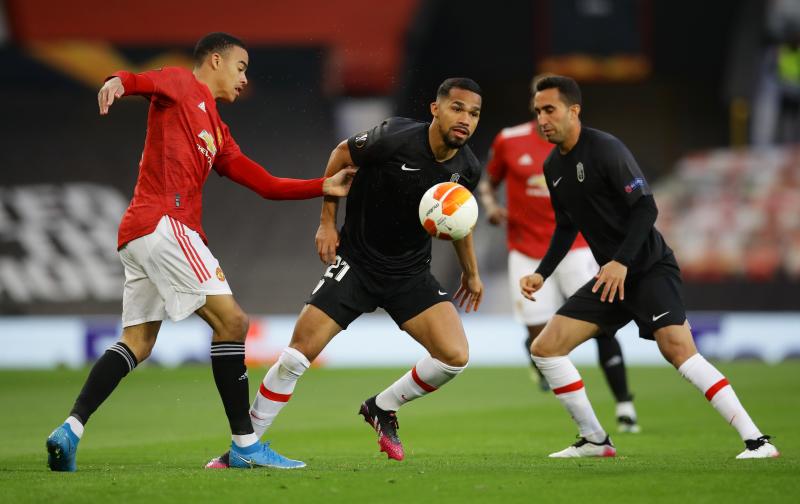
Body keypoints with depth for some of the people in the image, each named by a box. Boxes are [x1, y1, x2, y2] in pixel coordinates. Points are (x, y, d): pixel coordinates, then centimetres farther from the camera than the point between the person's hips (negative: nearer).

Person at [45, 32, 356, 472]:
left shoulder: (216, 131, 27)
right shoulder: (183, 85, 4)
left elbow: (265, 184, 23)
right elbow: (144, 81, -17)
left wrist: (323, 187, 16)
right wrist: (117, 82, -40)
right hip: (163, 224, -10)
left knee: (136, 344, 10)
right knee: (231, 321, -9)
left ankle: (70, 431, 1)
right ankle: (245, 444, -9)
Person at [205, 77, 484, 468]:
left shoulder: (467, 168, -7)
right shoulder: (396, 139, -22)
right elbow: (343, 154, -3)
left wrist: (471, 273, 23)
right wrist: (327, 222, -2)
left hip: (411, 274, 4)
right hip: (355, 263, -4)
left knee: (455, 356, -14)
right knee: (297, 355, -11)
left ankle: (382, 408, 12)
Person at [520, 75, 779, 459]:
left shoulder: (605, 149, -14)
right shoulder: (553, 167, 11)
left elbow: (646, 208, -19)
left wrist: (622, 262, -28)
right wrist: (541, 274, 10)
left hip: (649, 267, -8)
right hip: (610, 276, 8)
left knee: (677, 348, -26)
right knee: (544, 348, 1)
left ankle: (756, 441, -26)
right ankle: (595, 441, 11)